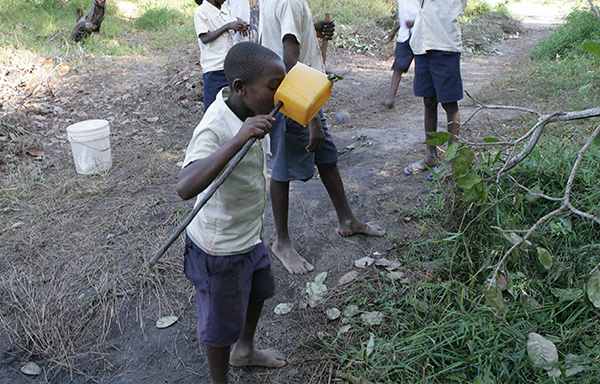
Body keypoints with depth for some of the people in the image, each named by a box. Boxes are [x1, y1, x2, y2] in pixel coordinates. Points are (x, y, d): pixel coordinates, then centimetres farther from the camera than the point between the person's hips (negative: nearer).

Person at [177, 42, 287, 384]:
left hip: (250, 233, 9)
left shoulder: (251, 111, -7)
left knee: (258, 291, 31)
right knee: (222, 323, 12)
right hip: (221, 246, -9)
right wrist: (238, 140, -54)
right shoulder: (215, 128, -33)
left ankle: (245, 350, 59)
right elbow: (186, 187, -50)